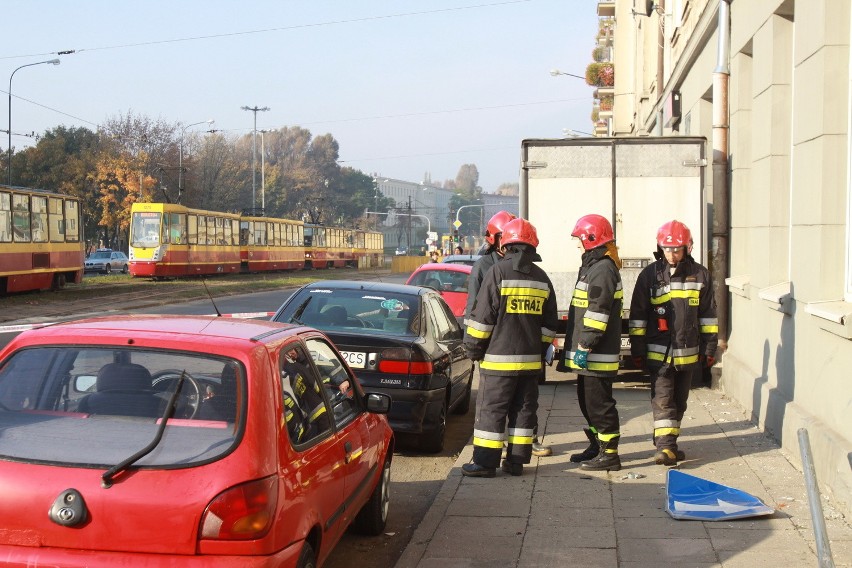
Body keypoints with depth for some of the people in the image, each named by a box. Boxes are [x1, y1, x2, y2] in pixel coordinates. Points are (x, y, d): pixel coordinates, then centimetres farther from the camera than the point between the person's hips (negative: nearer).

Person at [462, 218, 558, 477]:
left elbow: (482, 317, -10)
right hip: (531, 359, 5)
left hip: (499, 358, -5)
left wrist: (473, 348, 0)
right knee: (524, 409, 11)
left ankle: (485, 462, 0)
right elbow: (549, 324, 13)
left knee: (491, 409, -1)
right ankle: (516, 460, 15)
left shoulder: (498, 272, -9)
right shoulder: (542, 278, 9)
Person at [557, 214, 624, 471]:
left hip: (597, 353, -11)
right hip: (588, 353, 11)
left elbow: (598, 312, -22)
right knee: (587, 400, 18)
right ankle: (597, 446, 30)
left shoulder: (603, 269, -16)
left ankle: (609, 454, 2)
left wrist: (585, 346, -23)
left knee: (599, 402, -5)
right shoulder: (593, 266, 18)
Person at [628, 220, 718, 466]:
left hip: (688, 351, 3)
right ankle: (665, 446, -10)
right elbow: (637, 315, 1)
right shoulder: (650, 275, -1)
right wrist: (637, 350, -1)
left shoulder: (699, 275, 4)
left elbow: (708, 315, 9)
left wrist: (709, 348, 7)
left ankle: (670, 445, 24)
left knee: (679, 400, 12)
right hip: (659, 351, -2)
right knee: (662, 399, -8)